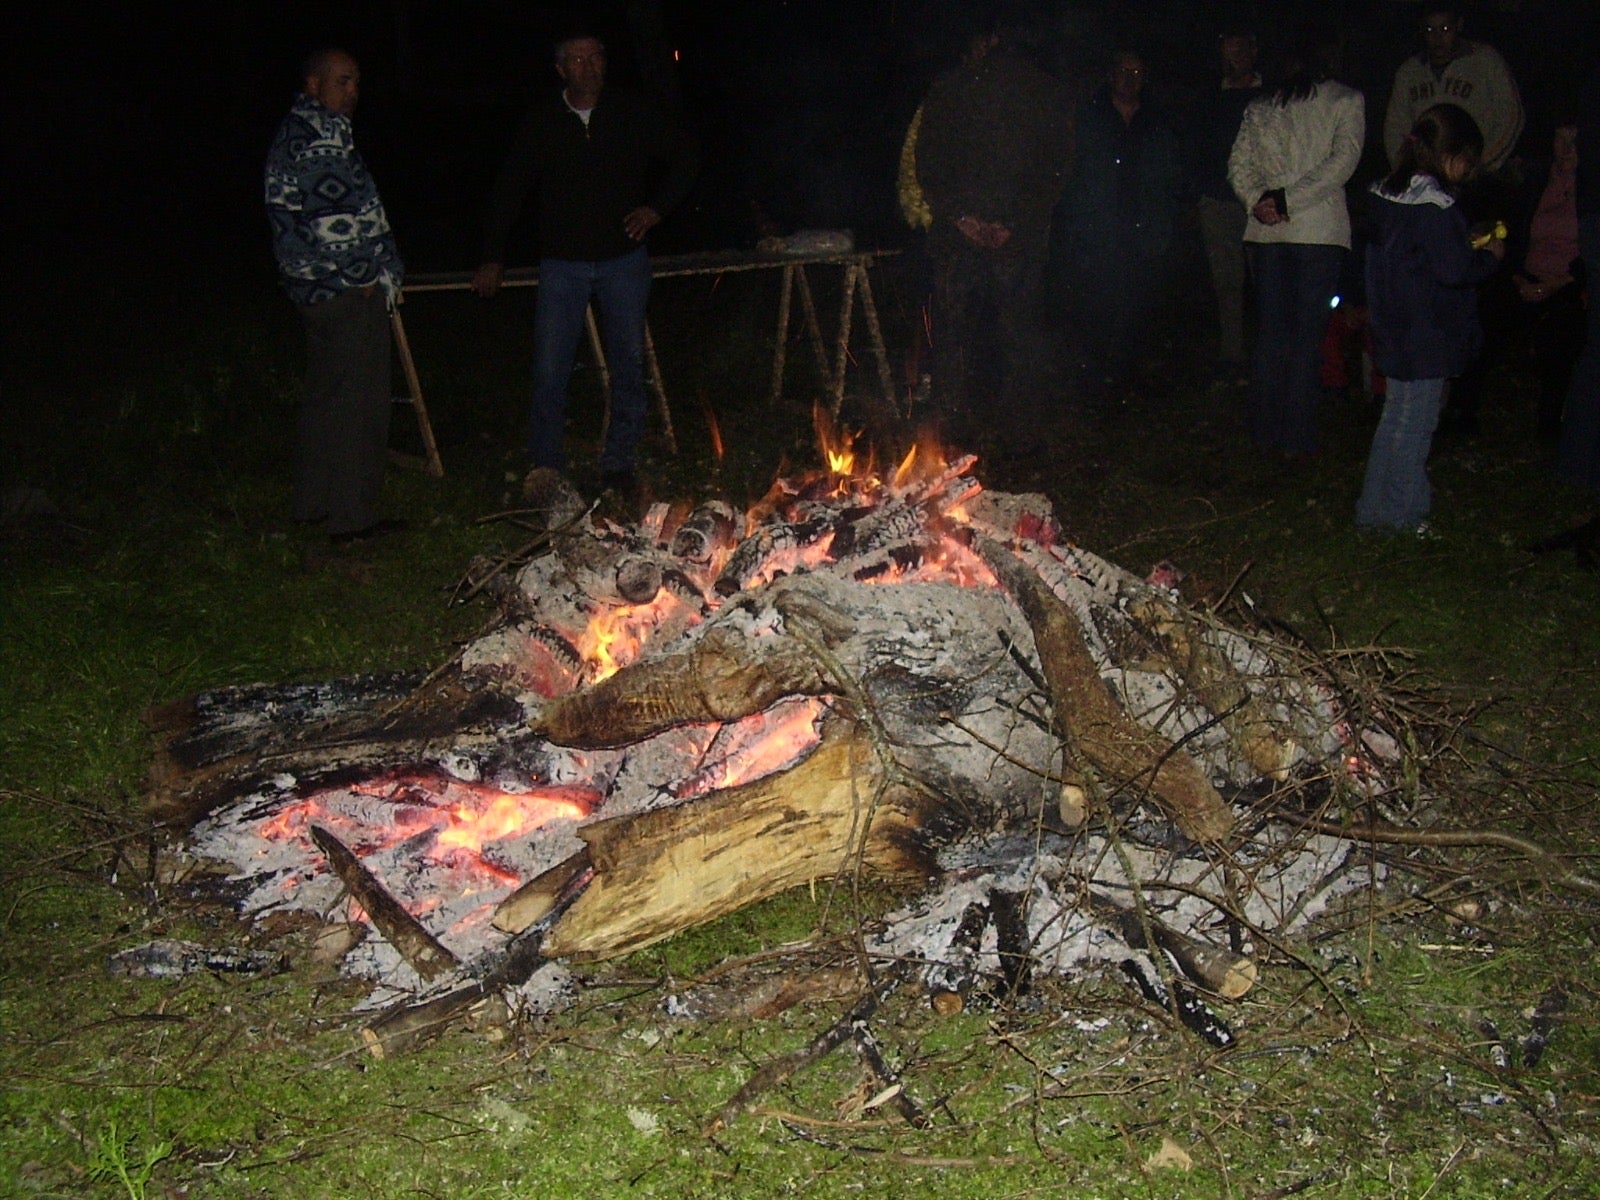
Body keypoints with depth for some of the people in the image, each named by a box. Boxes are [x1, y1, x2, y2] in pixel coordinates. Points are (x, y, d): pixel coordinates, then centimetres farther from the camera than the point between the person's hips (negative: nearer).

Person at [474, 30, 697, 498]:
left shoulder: (633, 113, 1)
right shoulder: (541, 121, 1)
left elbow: (684, 154, 11)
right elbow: (509, 190, 4)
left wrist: (659, 206, -2)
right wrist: (494, 259, 0)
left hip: (623, 259, 1)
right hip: (563, 263, -1)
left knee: (628, 366, 4)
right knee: (549, 371, -5)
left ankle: (620, 466, 14)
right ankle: (545, 471, 5)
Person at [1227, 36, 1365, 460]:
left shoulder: (1258, 107, 12)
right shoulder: (1346, 100, 2)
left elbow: (1238, 163, 6)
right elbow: (1342, 160, -8)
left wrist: (1259, 199, -5)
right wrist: (1289, 200, -10)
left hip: (1264, 231, 4)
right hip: (1320, 231, -4)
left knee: (1269, 332, 10)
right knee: (1307, 335, -1)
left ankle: (1265, 432, 13)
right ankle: (1296, 440, -1)